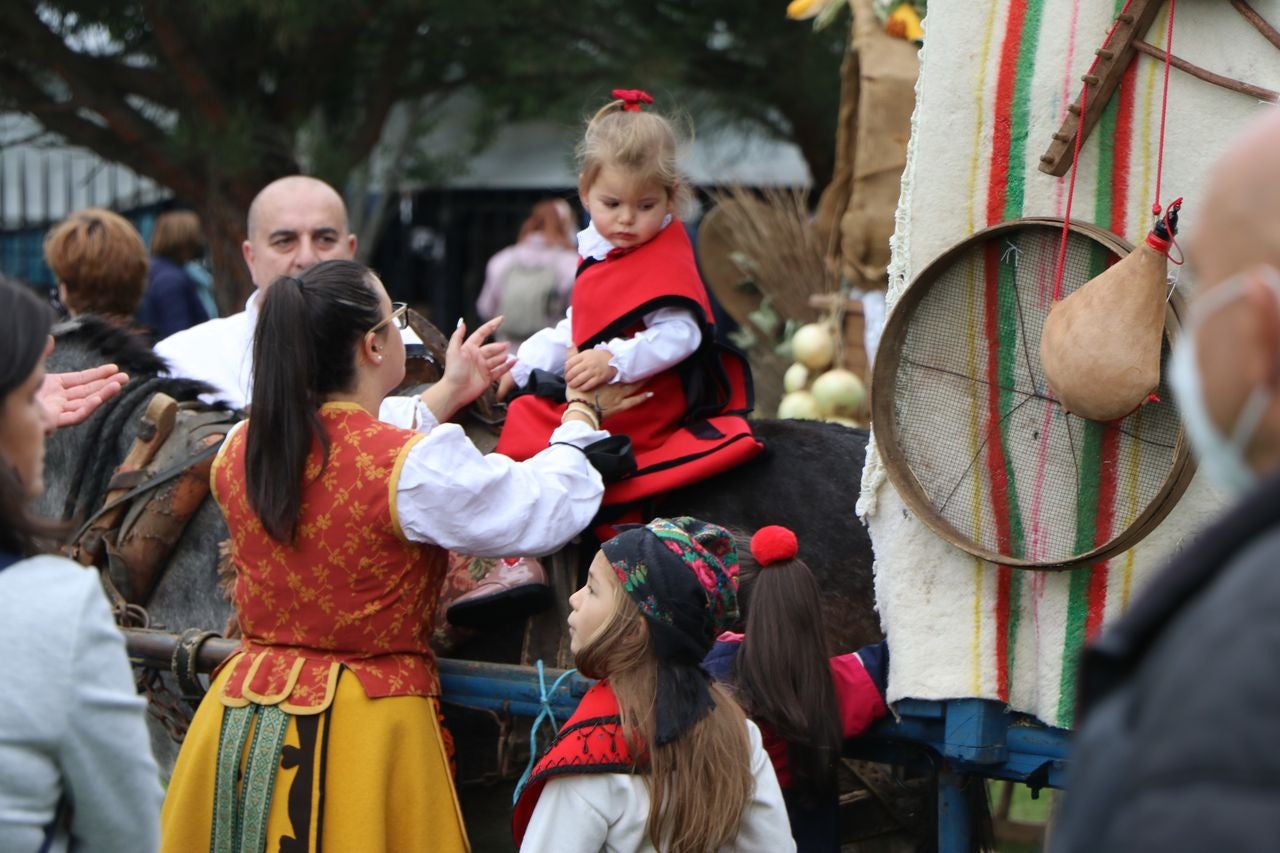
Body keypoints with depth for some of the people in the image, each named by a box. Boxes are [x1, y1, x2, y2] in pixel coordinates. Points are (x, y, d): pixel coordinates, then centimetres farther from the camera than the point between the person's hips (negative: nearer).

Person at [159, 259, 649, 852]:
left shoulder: (240, 451, -2)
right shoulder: (419, 466, -20)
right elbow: (549, 508, -8)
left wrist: (445, 398, 28)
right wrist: (578, 425, 12)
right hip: (366, 728, -6)